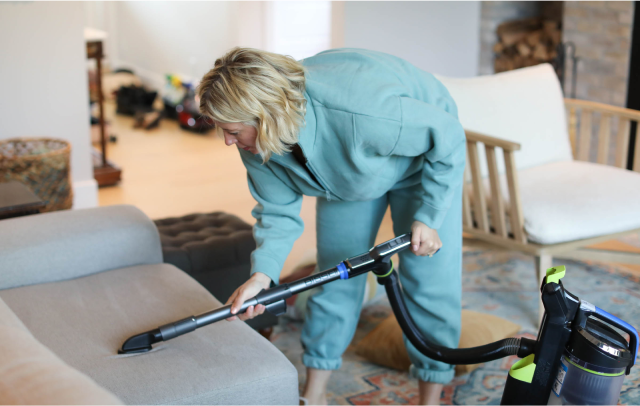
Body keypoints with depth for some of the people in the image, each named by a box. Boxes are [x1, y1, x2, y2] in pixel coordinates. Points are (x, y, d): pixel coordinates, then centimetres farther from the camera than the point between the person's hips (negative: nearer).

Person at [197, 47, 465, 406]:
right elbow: (278, 212, -13)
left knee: (429, 278, -7)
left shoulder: (359, 111, -47)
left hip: (424, 155, -5)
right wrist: (263, 272, -31)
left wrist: (428, 216, -26)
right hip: (349, 169, 5)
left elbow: (450, 137, -31)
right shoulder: (258, 145, -26)